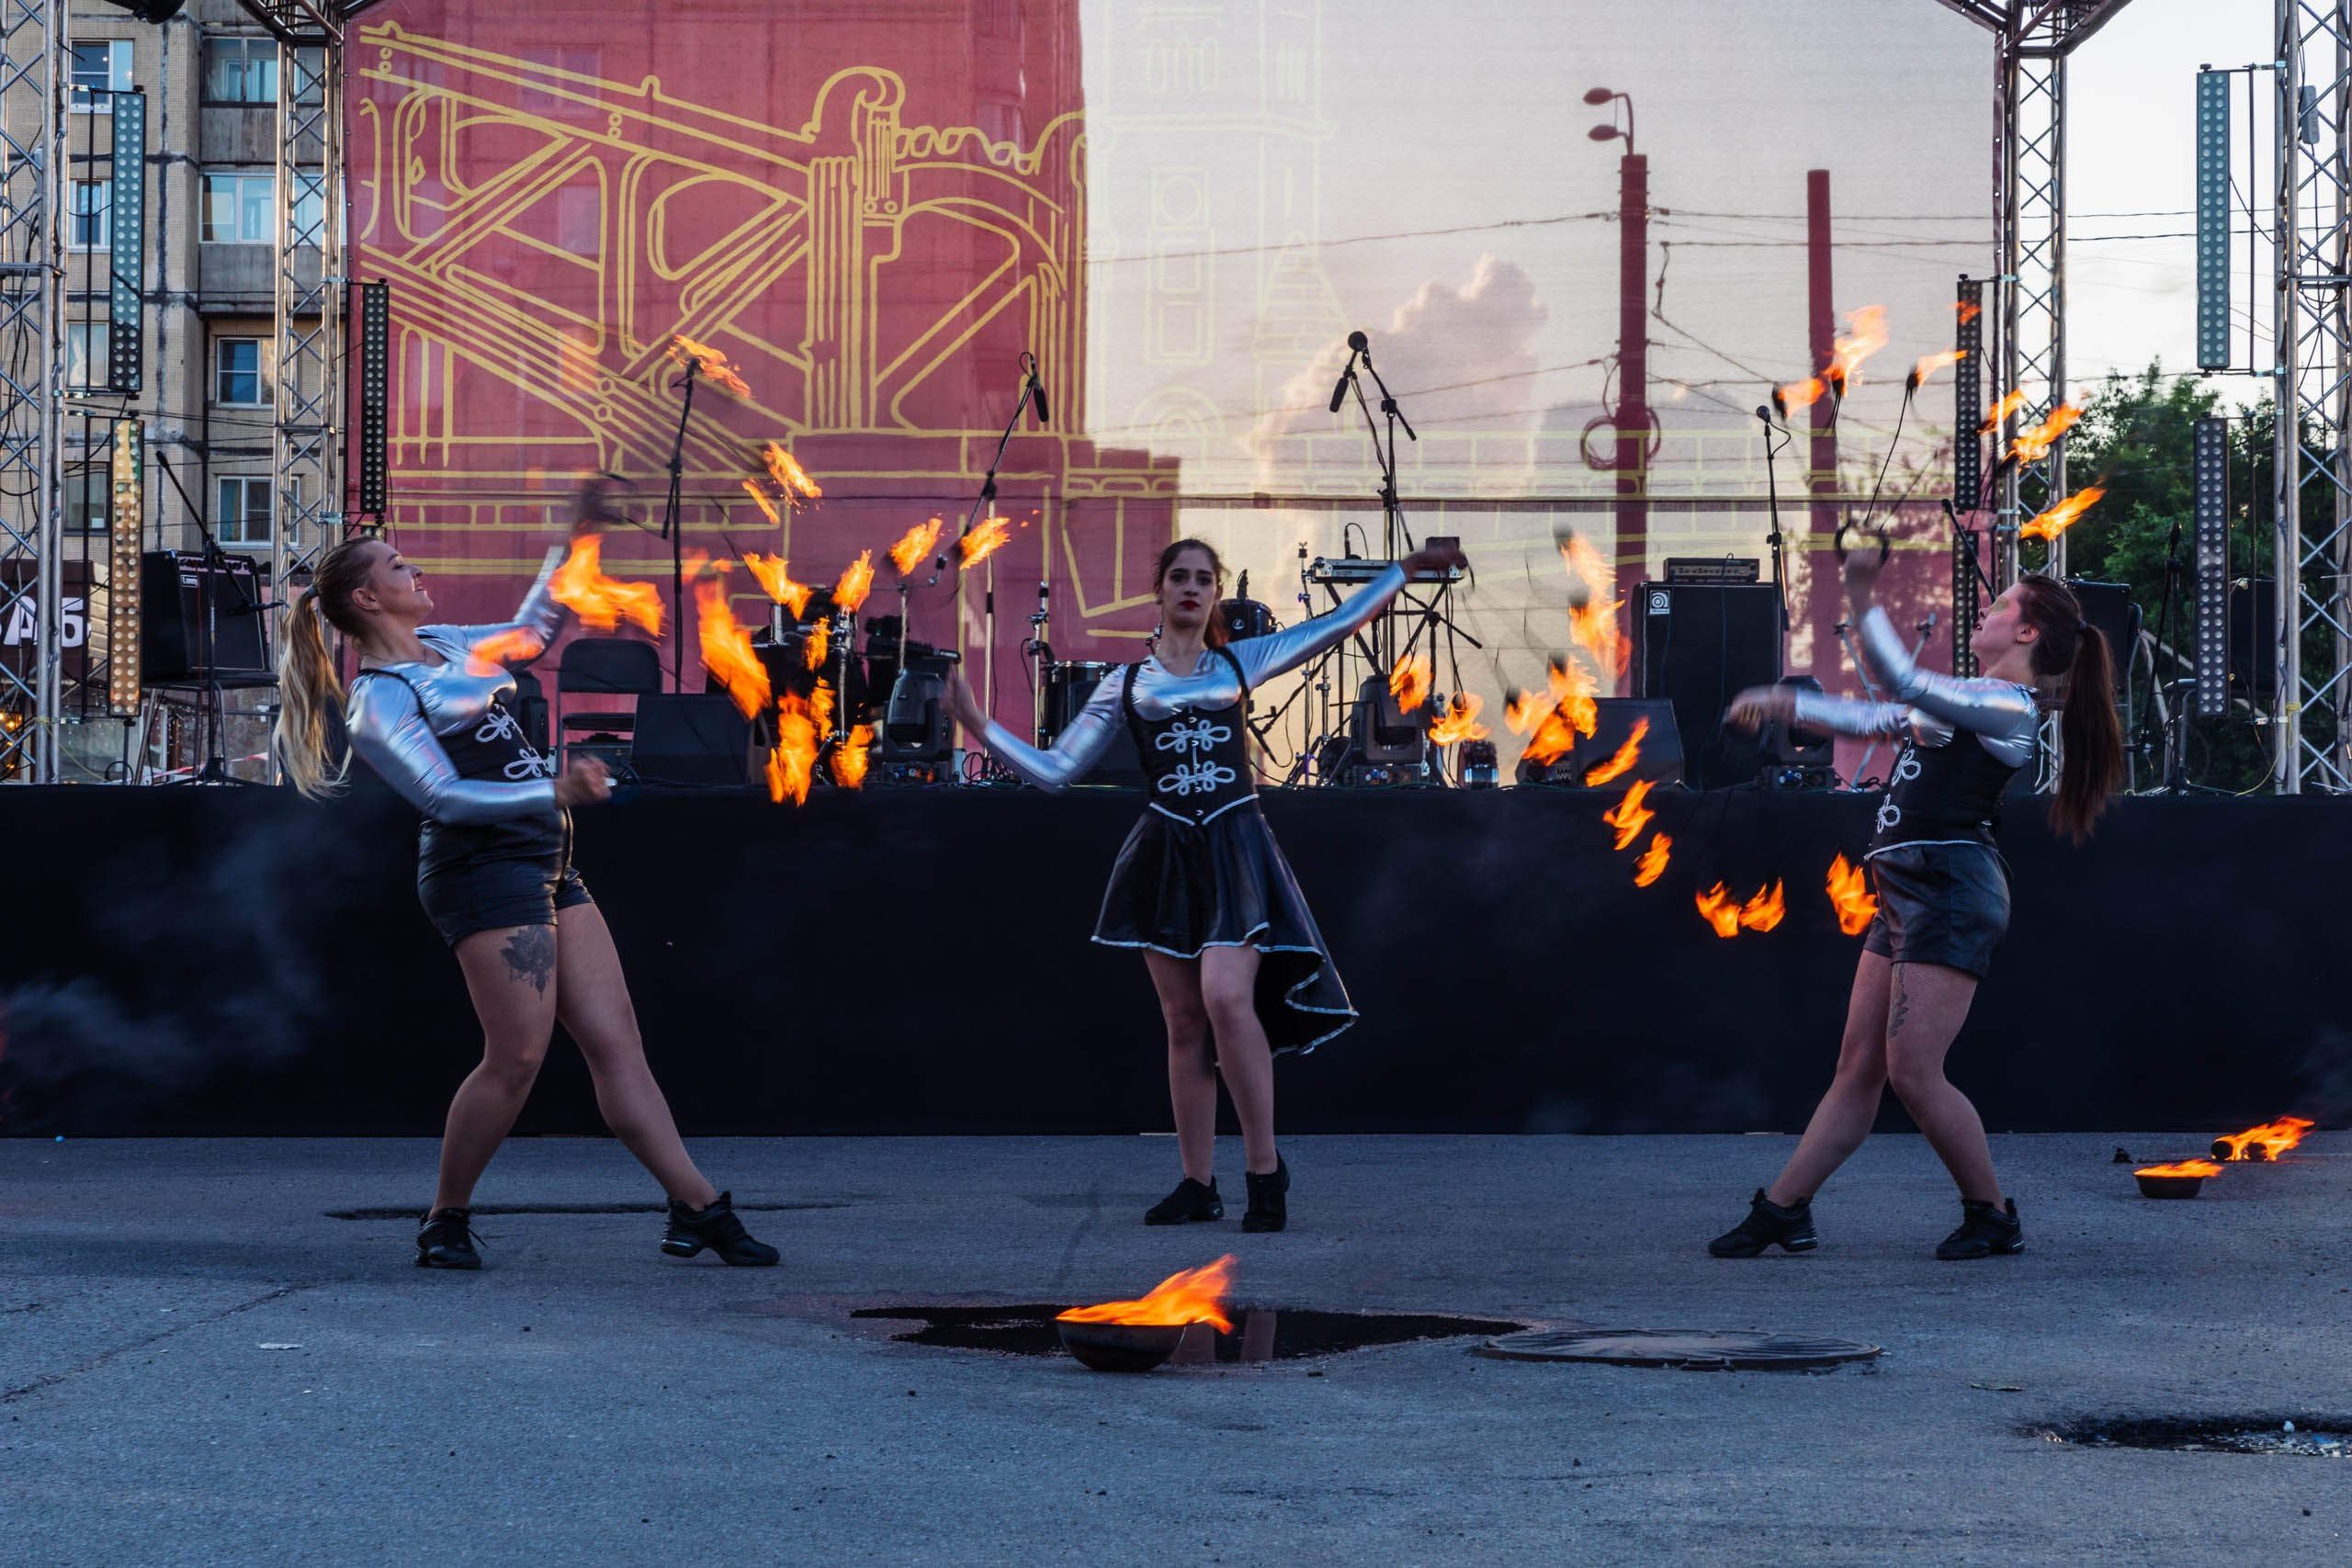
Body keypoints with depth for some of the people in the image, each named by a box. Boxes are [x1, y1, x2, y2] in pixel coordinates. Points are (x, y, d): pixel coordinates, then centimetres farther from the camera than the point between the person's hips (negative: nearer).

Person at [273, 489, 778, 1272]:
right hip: (484, 868, -9)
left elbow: (530, 632, 33)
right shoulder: (375, 702, -9)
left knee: (615, 1040, 2)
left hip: (544, 863, 9)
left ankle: (697, 1207, 0)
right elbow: (445, 797, -18)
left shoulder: (440, 644, 17)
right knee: (516, 1057, -12)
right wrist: (553, 792, -26)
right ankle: (446, 1220, 4)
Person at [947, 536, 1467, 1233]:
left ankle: (1265, 1168, -11)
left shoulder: (1242, 662, 11)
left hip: (1235, 848, -2)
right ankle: (1198, 1183, 9)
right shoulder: (1125, 684, 11)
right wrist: (981, 726, 2)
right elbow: (1055, 769, 9)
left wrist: (1408, 566, 17)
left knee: (1226, 998, -20)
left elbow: (1343, 621, 17)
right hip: (1165, 853, 2)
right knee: (1183, 1020, 3)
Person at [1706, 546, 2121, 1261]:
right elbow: (1874, 717, 28)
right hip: (1908, 892, 10)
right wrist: (1782, 704, 25)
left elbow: (1902, 682, -22)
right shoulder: (1966, 701, 20)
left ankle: (1993, 1216, 2)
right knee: (1858, 1065, 9)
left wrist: (1861, 596, -25)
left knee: (1912, 1069, -11)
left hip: (1952, 892, -10)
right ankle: (1783, 1209, 11)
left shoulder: (2009, 708, -11)